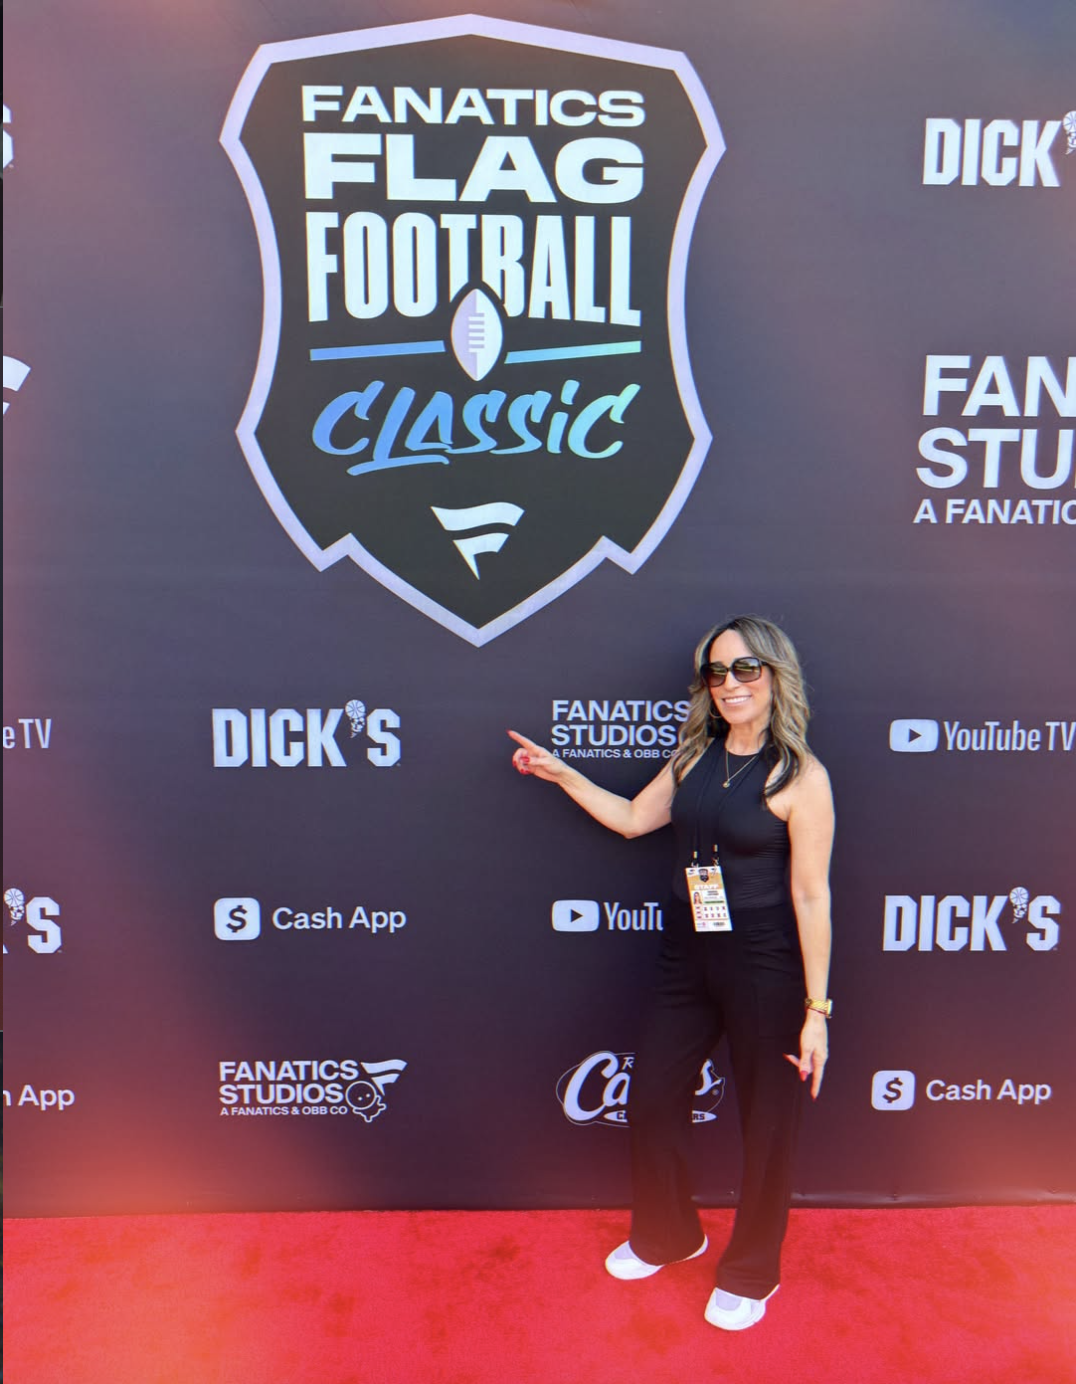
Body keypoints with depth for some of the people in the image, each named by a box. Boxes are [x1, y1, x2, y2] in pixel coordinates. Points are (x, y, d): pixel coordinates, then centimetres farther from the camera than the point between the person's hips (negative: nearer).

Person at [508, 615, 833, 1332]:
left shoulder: (801, 776, -14)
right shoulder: (697, 755, 3)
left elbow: (811, 896, -14)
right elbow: (633, 818, 15)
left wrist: (816, 1009, -13)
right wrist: (562, 774, 11)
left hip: (765, 966, -6)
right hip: (688, 957, 6)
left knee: (768, 1125, 12)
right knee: (651, 1099, 16)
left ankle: (751, 1273, 38)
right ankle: (667, 1236, 44)